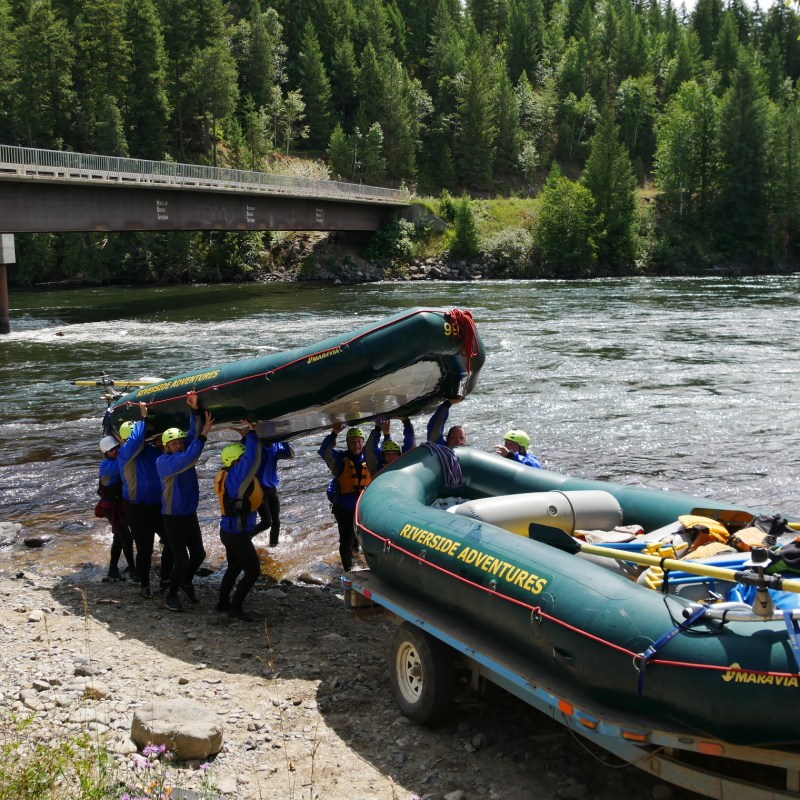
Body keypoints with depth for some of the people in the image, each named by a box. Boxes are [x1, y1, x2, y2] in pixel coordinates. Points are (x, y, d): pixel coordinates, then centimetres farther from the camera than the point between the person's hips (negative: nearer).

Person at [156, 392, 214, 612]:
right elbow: (187, 459, -35)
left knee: (198, 555, 12)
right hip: (173, 518, -7)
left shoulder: (185, 452, 0)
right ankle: (172, 594, 16)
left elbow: (193, 434, -10)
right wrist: (203, 435, -36)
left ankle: (186, 582, 39)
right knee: (181, 560, -6)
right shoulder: (163, 461, -19)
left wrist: (195, 410, -25)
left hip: (190, 514, 7)